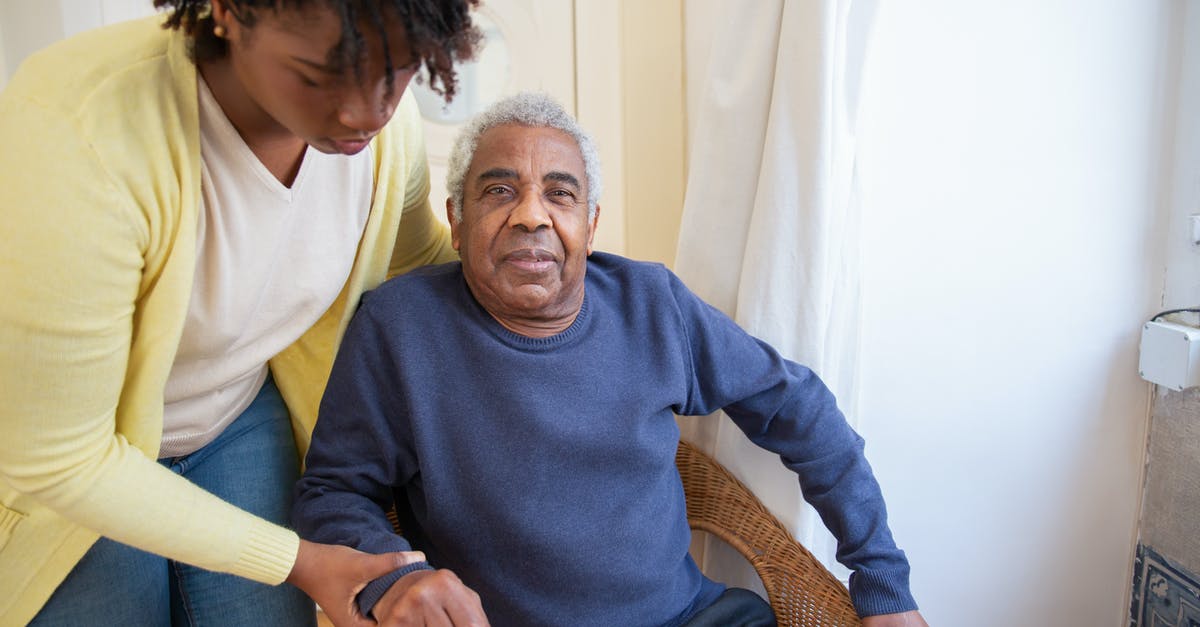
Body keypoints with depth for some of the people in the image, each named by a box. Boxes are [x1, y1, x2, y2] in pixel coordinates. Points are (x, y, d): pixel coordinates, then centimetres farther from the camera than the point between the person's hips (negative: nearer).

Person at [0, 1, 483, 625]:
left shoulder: (384, 121, -19)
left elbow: (418, 253, 7)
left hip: (242, 421, 4)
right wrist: (295, 561, -23)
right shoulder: (75, 135, -35)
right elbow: (52, 462, -27)